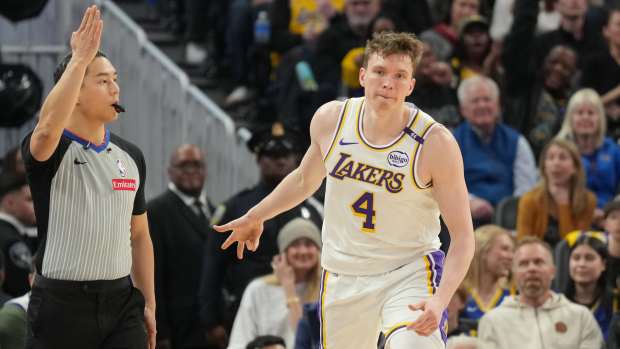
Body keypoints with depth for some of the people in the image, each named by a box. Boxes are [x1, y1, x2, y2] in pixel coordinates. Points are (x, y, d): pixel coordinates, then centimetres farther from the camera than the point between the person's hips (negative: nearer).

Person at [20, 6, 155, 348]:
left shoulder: (131, 156, 12)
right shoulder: (49, 151, -6)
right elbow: (48, 127, -32)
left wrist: (148, 305, 14)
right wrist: (80, 59, -30)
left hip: (121, 299, 4)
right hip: (61, 303, -4)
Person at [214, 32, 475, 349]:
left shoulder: (435, 143, -17)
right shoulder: (330, 119, -5)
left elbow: (463, 236, -15)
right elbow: (305, 179, 18)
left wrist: (440, 300, -28)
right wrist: (255, 217, 29)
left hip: (411, 272, -4)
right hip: (343, 275, 4)